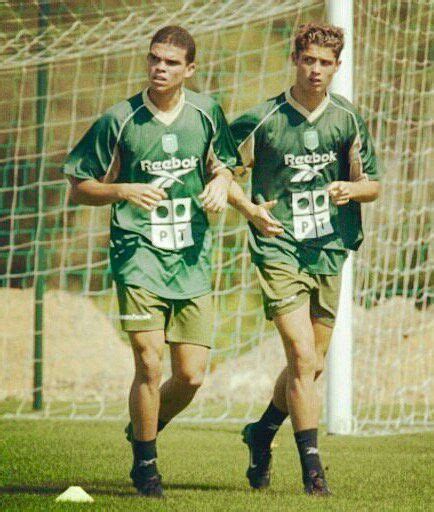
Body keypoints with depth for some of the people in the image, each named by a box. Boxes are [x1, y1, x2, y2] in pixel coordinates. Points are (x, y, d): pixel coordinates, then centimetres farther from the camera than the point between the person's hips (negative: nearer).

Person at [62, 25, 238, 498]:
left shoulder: (206, 113, 5)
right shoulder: (120, 120, -4)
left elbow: (223, 165, 21)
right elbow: (79, 188, 1)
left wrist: (220, 184, -2)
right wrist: (124, 191, -16)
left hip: (192, 258, 3)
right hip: (139, 251, -3)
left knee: (191, 375, 0)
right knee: (149, 362, -14)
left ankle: (143, 433, 30)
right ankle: (145, 465, 6)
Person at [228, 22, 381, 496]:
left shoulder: (347, 119, 6)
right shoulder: (262, 120, -5)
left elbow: (373, 185, 13)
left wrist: (352, 189, -10)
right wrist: (249, 208, -14)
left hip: (329, 253, 4)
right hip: (279, 249, -4)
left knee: (311, 365, 12)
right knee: (302, 356, -14)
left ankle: (262, 433, 36)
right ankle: (312, 466, -10)